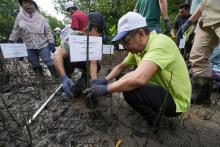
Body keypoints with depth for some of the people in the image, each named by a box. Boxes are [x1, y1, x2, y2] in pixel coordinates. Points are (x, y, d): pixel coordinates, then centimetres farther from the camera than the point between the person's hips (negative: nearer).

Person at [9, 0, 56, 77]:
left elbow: (48, 31, -2)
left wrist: (51, 42, -10)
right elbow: (16, 31, 9)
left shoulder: (41, 18, -3)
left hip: (43, 44, -3)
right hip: (29, 47, 4)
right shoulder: (19, 17, 3)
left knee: (48, 61, -6)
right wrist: (11, 41, 6)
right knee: (35, 65, 9)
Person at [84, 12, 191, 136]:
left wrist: (106, 89, -30)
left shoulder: (160, 43, -28)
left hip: (175, 100, -8)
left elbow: (138, 78, -43)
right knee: (125, 82, 6)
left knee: (130, 88, -29)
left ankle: (153, 119, 1)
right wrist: (105, 80, -4)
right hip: (162, 90, 8)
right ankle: (153, 113, 16)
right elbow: (120, 67, 10)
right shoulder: (139, 47, -2)